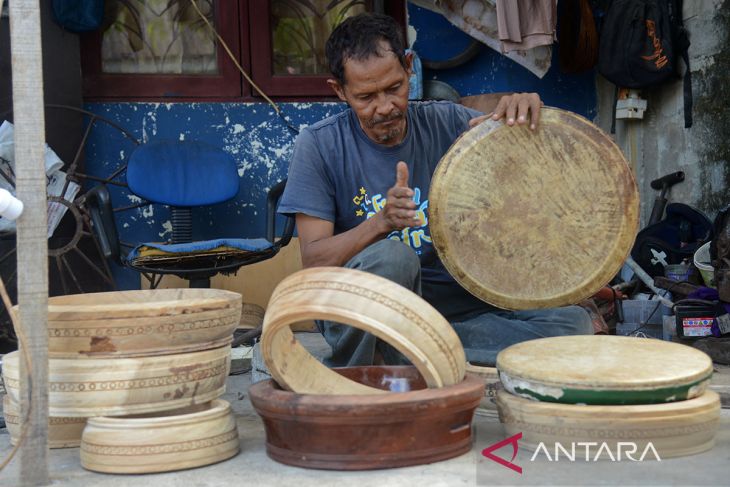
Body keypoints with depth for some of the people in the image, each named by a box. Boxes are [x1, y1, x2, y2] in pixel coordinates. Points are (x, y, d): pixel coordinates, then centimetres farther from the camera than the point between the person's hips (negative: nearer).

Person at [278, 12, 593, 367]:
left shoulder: (446, 123, 1)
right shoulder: (319, 146, -6)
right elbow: (313, 261, -12)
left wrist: (525, 112, -22)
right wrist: (382, 222, -29)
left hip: (455, 306, 4)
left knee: (573, 322, -17)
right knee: (391, 257, -37)